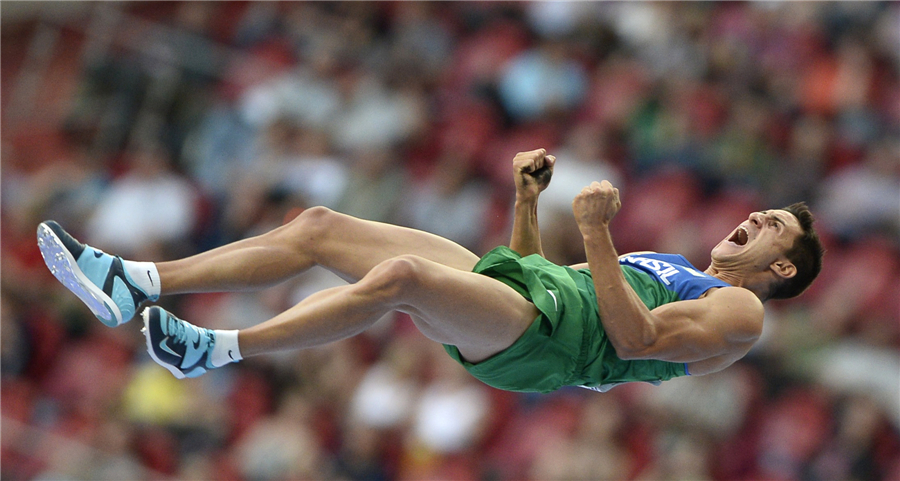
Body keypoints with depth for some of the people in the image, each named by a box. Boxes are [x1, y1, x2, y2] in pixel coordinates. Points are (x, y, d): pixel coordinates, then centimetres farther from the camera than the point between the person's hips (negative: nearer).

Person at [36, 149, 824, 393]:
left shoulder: (741, 312, 6)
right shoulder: (671, 266, 35)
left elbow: (634, 339, -13)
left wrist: (598, 235, -17)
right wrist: (529, 202, 23)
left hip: (545, 335, -9)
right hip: (513, 281, 9)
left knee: (399, 273, -36)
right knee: (318, 226, -4)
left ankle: (218, 351, -34)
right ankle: (135, 284, -11)